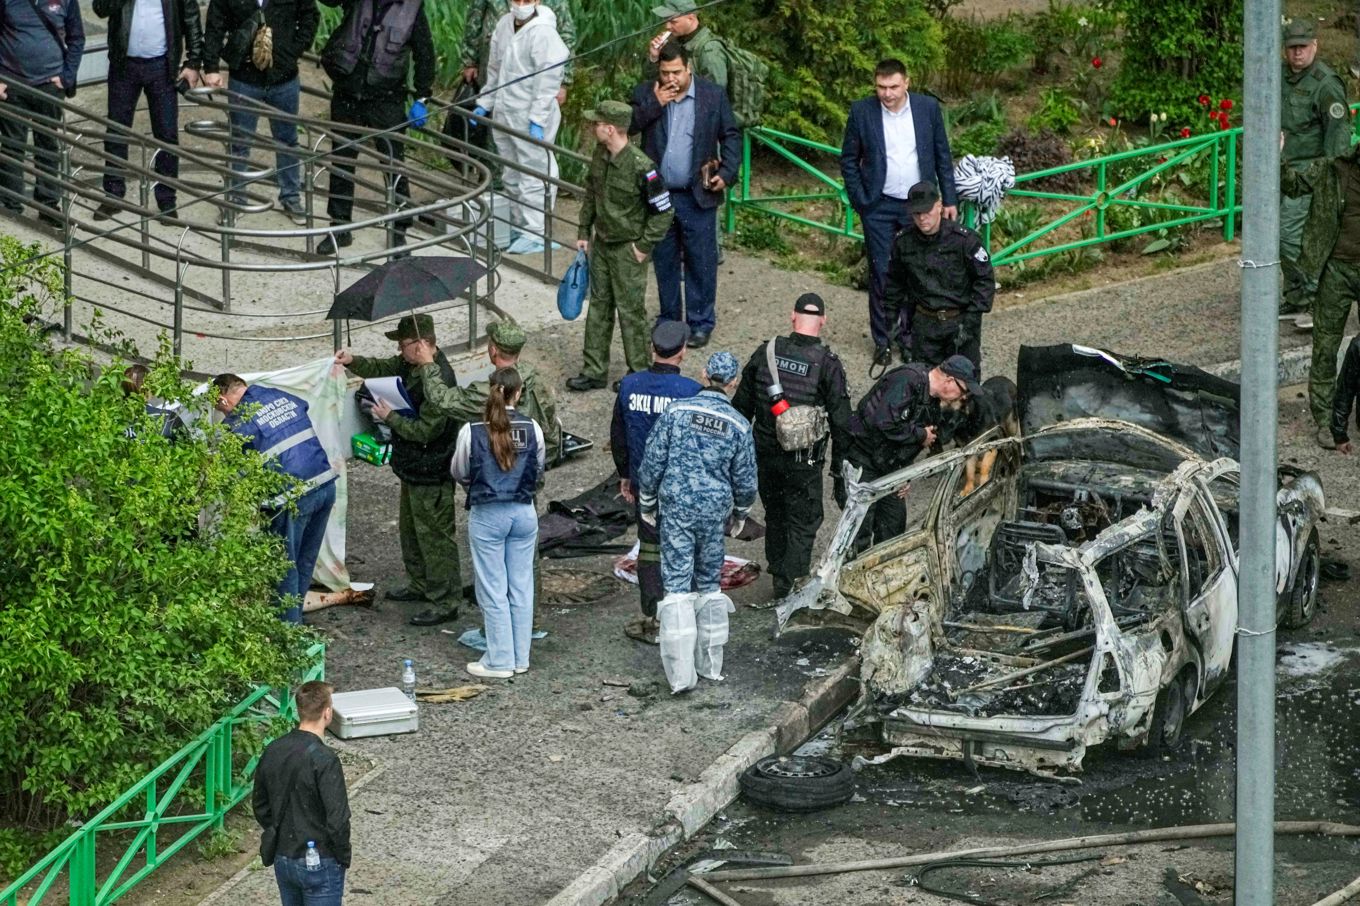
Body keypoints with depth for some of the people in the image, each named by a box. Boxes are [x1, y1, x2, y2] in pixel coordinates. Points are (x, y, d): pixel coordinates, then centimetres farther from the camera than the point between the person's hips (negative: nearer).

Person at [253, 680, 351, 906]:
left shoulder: (273, 751, 0)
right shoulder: (324, 760, -22)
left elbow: (260, 806, 10)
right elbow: (337, 819, -23)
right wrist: (344, 857, -7)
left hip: (282, 859, 7)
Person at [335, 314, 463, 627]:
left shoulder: (439, 380, -28)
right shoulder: (411, 365, 2)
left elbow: (426, 430, -28)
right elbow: (382, 368, 18)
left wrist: (391, 418, -17)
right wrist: (353, 361, 1)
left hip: (431, 474, -11)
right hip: (413, 467, 11)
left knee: (435, 536, -3)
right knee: (410, 529, 24)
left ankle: (446, 601, 4)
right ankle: (420, 584, 40)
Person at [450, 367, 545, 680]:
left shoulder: (472, 432, -13)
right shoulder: (532, 429, -7)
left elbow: (459, 474, 2)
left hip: (487, 515, -3)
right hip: (524, 513, 3)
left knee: (493, 589, 5)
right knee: (522, 587, 11)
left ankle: (500, 661, 8)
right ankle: (520, 659, 18)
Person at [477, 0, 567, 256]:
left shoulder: (543, 32, -17)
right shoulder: (505, 24, 7)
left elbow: (548, 81, -19)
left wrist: (537, 120, -22)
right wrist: (484, 102, 18)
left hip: (531, 117, -8)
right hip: (505, 114, 8)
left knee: (533, 176, -6)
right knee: (512, 176, 17)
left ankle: (536, 233, -1)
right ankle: (518, 226, 29)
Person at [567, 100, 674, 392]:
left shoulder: (641, 167, -25)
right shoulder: (600, 156, -2)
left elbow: (663, 211, -18)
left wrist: (644, 246, -15)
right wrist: (584, 232, 12)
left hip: (628, 250, -8)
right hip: (601, 245, 8)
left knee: (630, 310, 2)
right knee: (598, 306, 13)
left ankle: (640, 373, 16)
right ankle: (594, 371, 22)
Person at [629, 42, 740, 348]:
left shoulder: (713, 95, -3)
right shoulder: (645, 94, 1)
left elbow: (731, 136, 2)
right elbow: (627, 126, -8)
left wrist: (726, 173, -9)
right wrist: (654, 104, -18)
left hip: (697, 196, -2)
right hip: (658, 195, 2)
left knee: (701, 261, 1)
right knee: (664, 261, 12)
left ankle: (700, 323, 11)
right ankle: (669, 319, 24)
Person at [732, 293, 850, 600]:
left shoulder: (766, 352, -5)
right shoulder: (827, 364, -15)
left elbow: (742, 404, 5)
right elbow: (841, 420, -11)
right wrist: (839, 463, 1)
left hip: (764, 455, 4)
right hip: (803, 460, -4)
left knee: (775, 515, 22)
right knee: (804, 522, 10)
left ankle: (778, 572, 36)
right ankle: (788, 583, 3)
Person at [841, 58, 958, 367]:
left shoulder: (928, 107, -2)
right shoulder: (862, 111, -5)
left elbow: (942, 155, 5)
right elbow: (849, 159, 3)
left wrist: (949, 200, 3)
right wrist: (859, 200, -4)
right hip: (879, 206, -1)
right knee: (881, 273, 2)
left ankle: (910, 336, 13)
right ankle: (883, 341, 11)